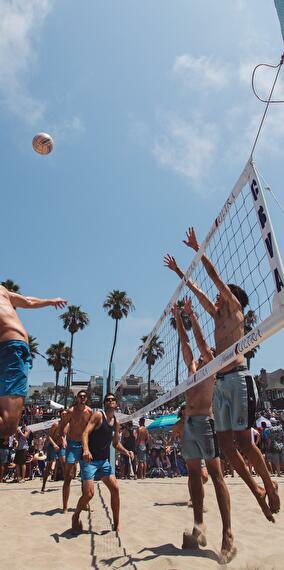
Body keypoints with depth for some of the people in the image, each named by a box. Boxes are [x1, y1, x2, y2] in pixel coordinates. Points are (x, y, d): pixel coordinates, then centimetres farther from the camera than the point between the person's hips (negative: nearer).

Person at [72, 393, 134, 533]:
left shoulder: (116, 422, 8)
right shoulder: (98, 415, -12)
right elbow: (85, 433, -23)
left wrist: (126, 452, -1)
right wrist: (86, 449, -40)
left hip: (104, 461, 6)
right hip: (89, 459, -6)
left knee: (115, 489, -1)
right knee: (89, 494, -10)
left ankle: (116, 524, 15)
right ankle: (75, 517, 19)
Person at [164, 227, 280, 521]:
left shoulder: (235, 307, 5)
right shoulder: (218, 315, 23)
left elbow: (215, 276, 2)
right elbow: (197, 291, 30)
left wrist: (197, 249, 7)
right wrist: (178, 271, 37)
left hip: (238, 378, -7)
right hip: (219, 381, 8)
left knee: (242, 439, -8)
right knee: (225, 442, 3)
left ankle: (270, 487, 11)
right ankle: (257, 490, 15)